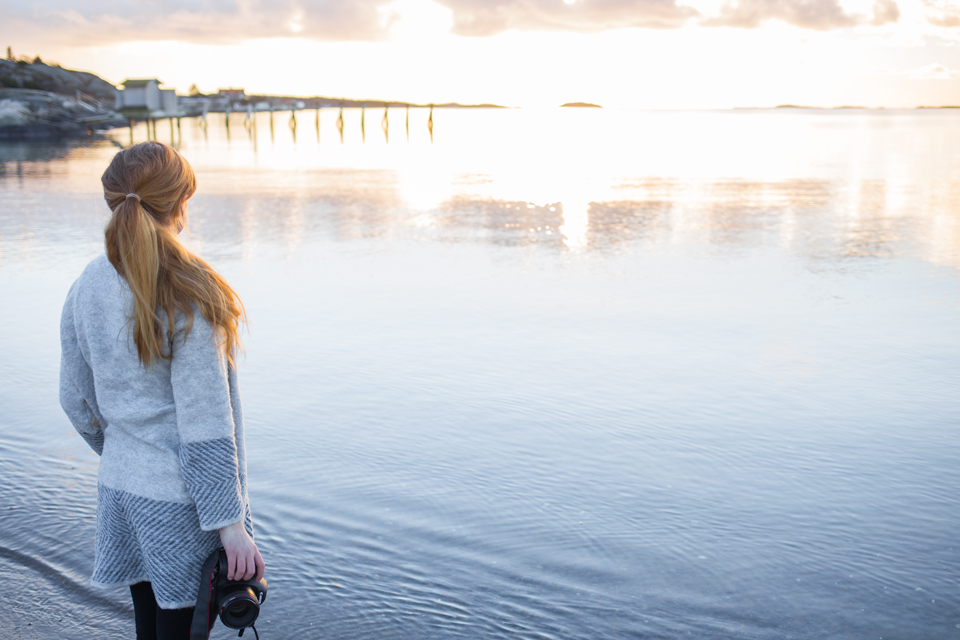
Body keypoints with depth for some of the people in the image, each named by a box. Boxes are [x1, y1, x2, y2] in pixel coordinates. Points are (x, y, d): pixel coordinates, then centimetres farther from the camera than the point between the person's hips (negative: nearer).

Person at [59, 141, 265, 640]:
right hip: (181, 502, -6)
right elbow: (205, 425, -20)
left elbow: (76, 400, 8)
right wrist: (230, 522, -15)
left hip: (119, 488, 6)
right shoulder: (187, 298, -20)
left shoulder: (87, 287, -1)